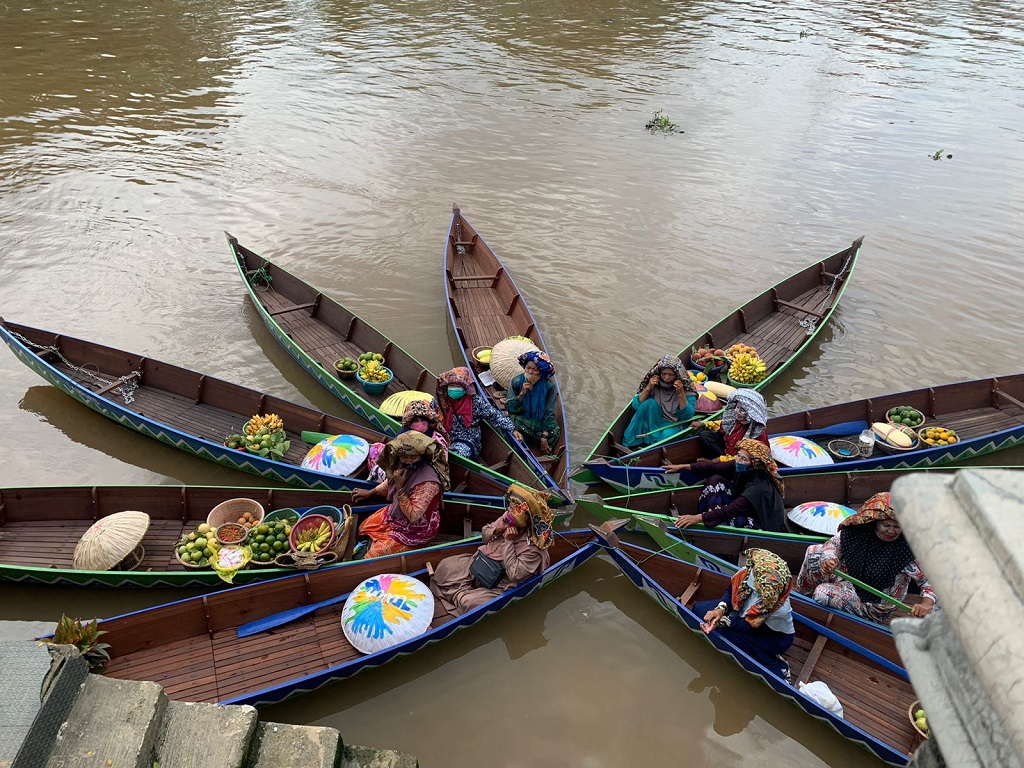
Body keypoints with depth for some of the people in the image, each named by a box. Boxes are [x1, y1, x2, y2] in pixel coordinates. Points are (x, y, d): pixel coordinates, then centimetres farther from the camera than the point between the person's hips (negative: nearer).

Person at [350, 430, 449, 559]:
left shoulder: (428, 483, -36)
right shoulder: (404, 465, -12)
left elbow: (413, 516, -33)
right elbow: (389, 483, 14)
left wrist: (400, 488, -35)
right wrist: (370, 492, 19)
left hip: (415, 529, -8)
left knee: (371, 557, -7)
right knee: (363, 528, 19)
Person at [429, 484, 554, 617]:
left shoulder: (533, 548, -27)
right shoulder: (507, 517, -9)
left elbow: (514, 574, -29)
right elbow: (485, 533, 7)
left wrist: (508, 541, -30)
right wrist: (495, 531, -18)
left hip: (498, 586, -8)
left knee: (469, 603, -25)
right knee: (445, 566, 1)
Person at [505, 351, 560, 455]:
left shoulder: (549, 386, -11)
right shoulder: (516, 382, -7)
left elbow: (549, 414, -12)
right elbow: (509, 408, -8)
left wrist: (544, 437, -23)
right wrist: (522, 394, -23)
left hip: (541, 422, 0)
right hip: (521, 419, 1)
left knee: (555, 431, -32)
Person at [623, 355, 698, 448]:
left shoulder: (687, 388, -10)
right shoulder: (654, 383, -5)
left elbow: (688, 416, -15)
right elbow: (635, 405, -9)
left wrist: (681, 394, -26)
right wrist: (648, 388, -21)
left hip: (674, 425, -2)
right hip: (652, 421, 3)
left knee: (667, 435, -36)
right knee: (649, 403, -27)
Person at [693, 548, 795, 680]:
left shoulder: (780, 610, -40)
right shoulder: (747, 572, -28)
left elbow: (749, 625, -26)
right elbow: (731, 590, -9)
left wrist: (721, 621, -33)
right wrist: (721, 609, -25)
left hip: (775, 636, -7)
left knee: (727, 633, -31)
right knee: (699, 608, -3)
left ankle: (777, 667, -10)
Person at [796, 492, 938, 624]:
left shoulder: (907, 550, -27)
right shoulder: (857, 531, -15)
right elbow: (832, 543, -2)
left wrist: (927, 603, -44)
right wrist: (829, 559, -26)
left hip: (875, 606, -5)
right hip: (850, 581, 5)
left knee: (823, 594, -28)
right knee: (815, 552, -4)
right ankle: (806, 592, 22)